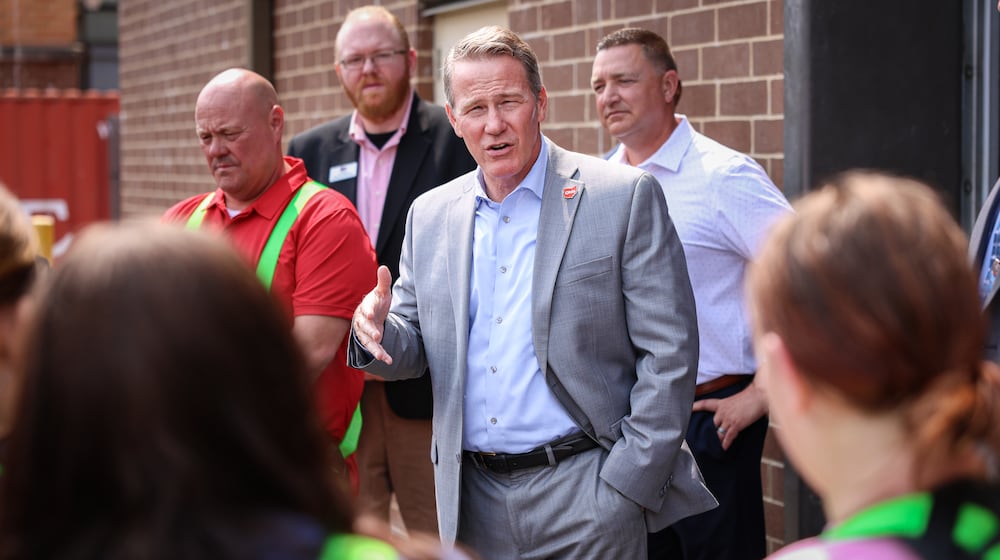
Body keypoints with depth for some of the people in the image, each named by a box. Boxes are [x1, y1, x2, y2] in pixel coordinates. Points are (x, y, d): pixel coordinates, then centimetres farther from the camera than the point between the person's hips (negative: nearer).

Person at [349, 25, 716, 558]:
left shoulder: (625, 197, -5)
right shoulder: (430, 215, 9)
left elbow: (669, 354, -7)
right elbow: (414, 349, 13)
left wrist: (628, 485, -12)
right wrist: (378, 331, -10)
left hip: (584, 495, -4)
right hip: (472, 501, 4)